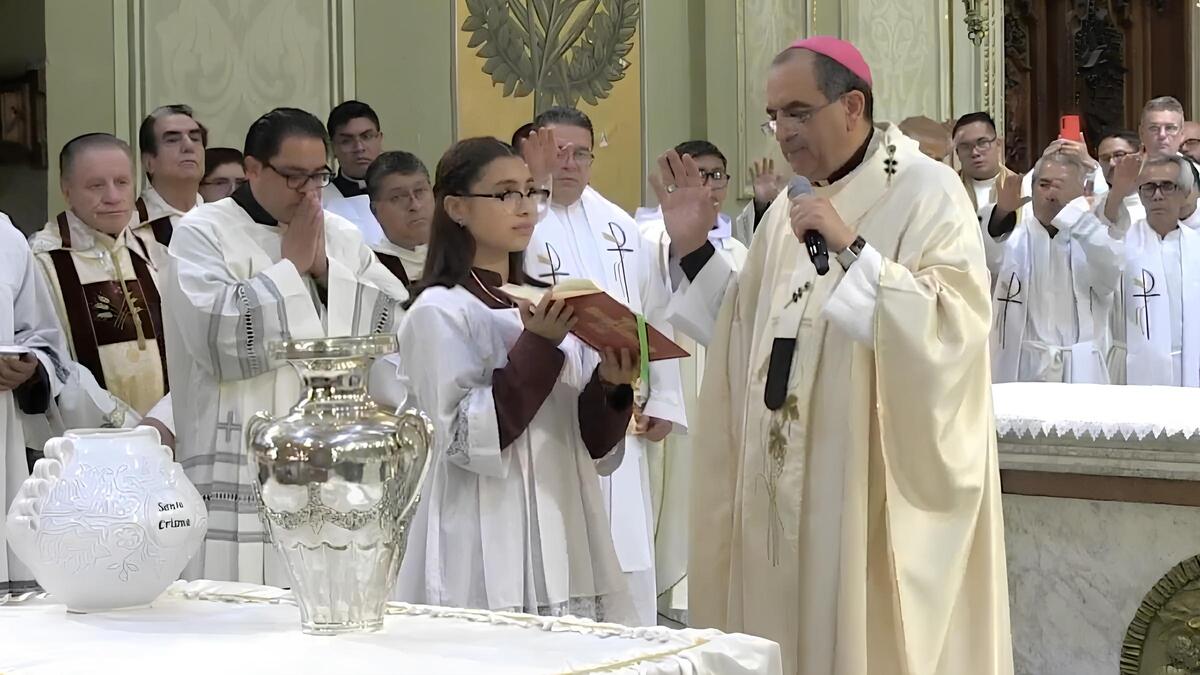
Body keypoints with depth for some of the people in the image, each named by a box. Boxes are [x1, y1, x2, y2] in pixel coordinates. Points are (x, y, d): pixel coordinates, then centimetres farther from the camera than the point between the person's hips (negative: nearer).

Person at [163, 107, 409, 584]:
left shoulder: (342, 237, 16)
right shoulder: (202, 234, 0)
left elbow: (394, 325, 6)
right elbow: (218, 338, -15)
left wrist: (326, 271, -4)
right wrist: (292, 267, -7)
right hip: (242, 470, -4)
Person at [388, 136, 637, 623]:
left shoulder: (549, 305, 14)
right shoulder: (439, 312, -5)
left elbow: (595, 447, 13)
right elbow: (465, 441, -14)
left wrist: (610, 386, -7)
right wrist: (538, 347, -17)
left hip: (567, 543, 6)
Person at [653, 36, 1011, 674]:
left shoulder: (927, 192, -7)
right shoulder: (789, 211, 13)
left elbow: (953, 327, -21)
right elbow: (750, 335, 14)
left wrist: (852, 249, -24)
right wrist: (694, 250, 7)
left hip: (872, 489, -7)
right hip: (787, 487, 7)